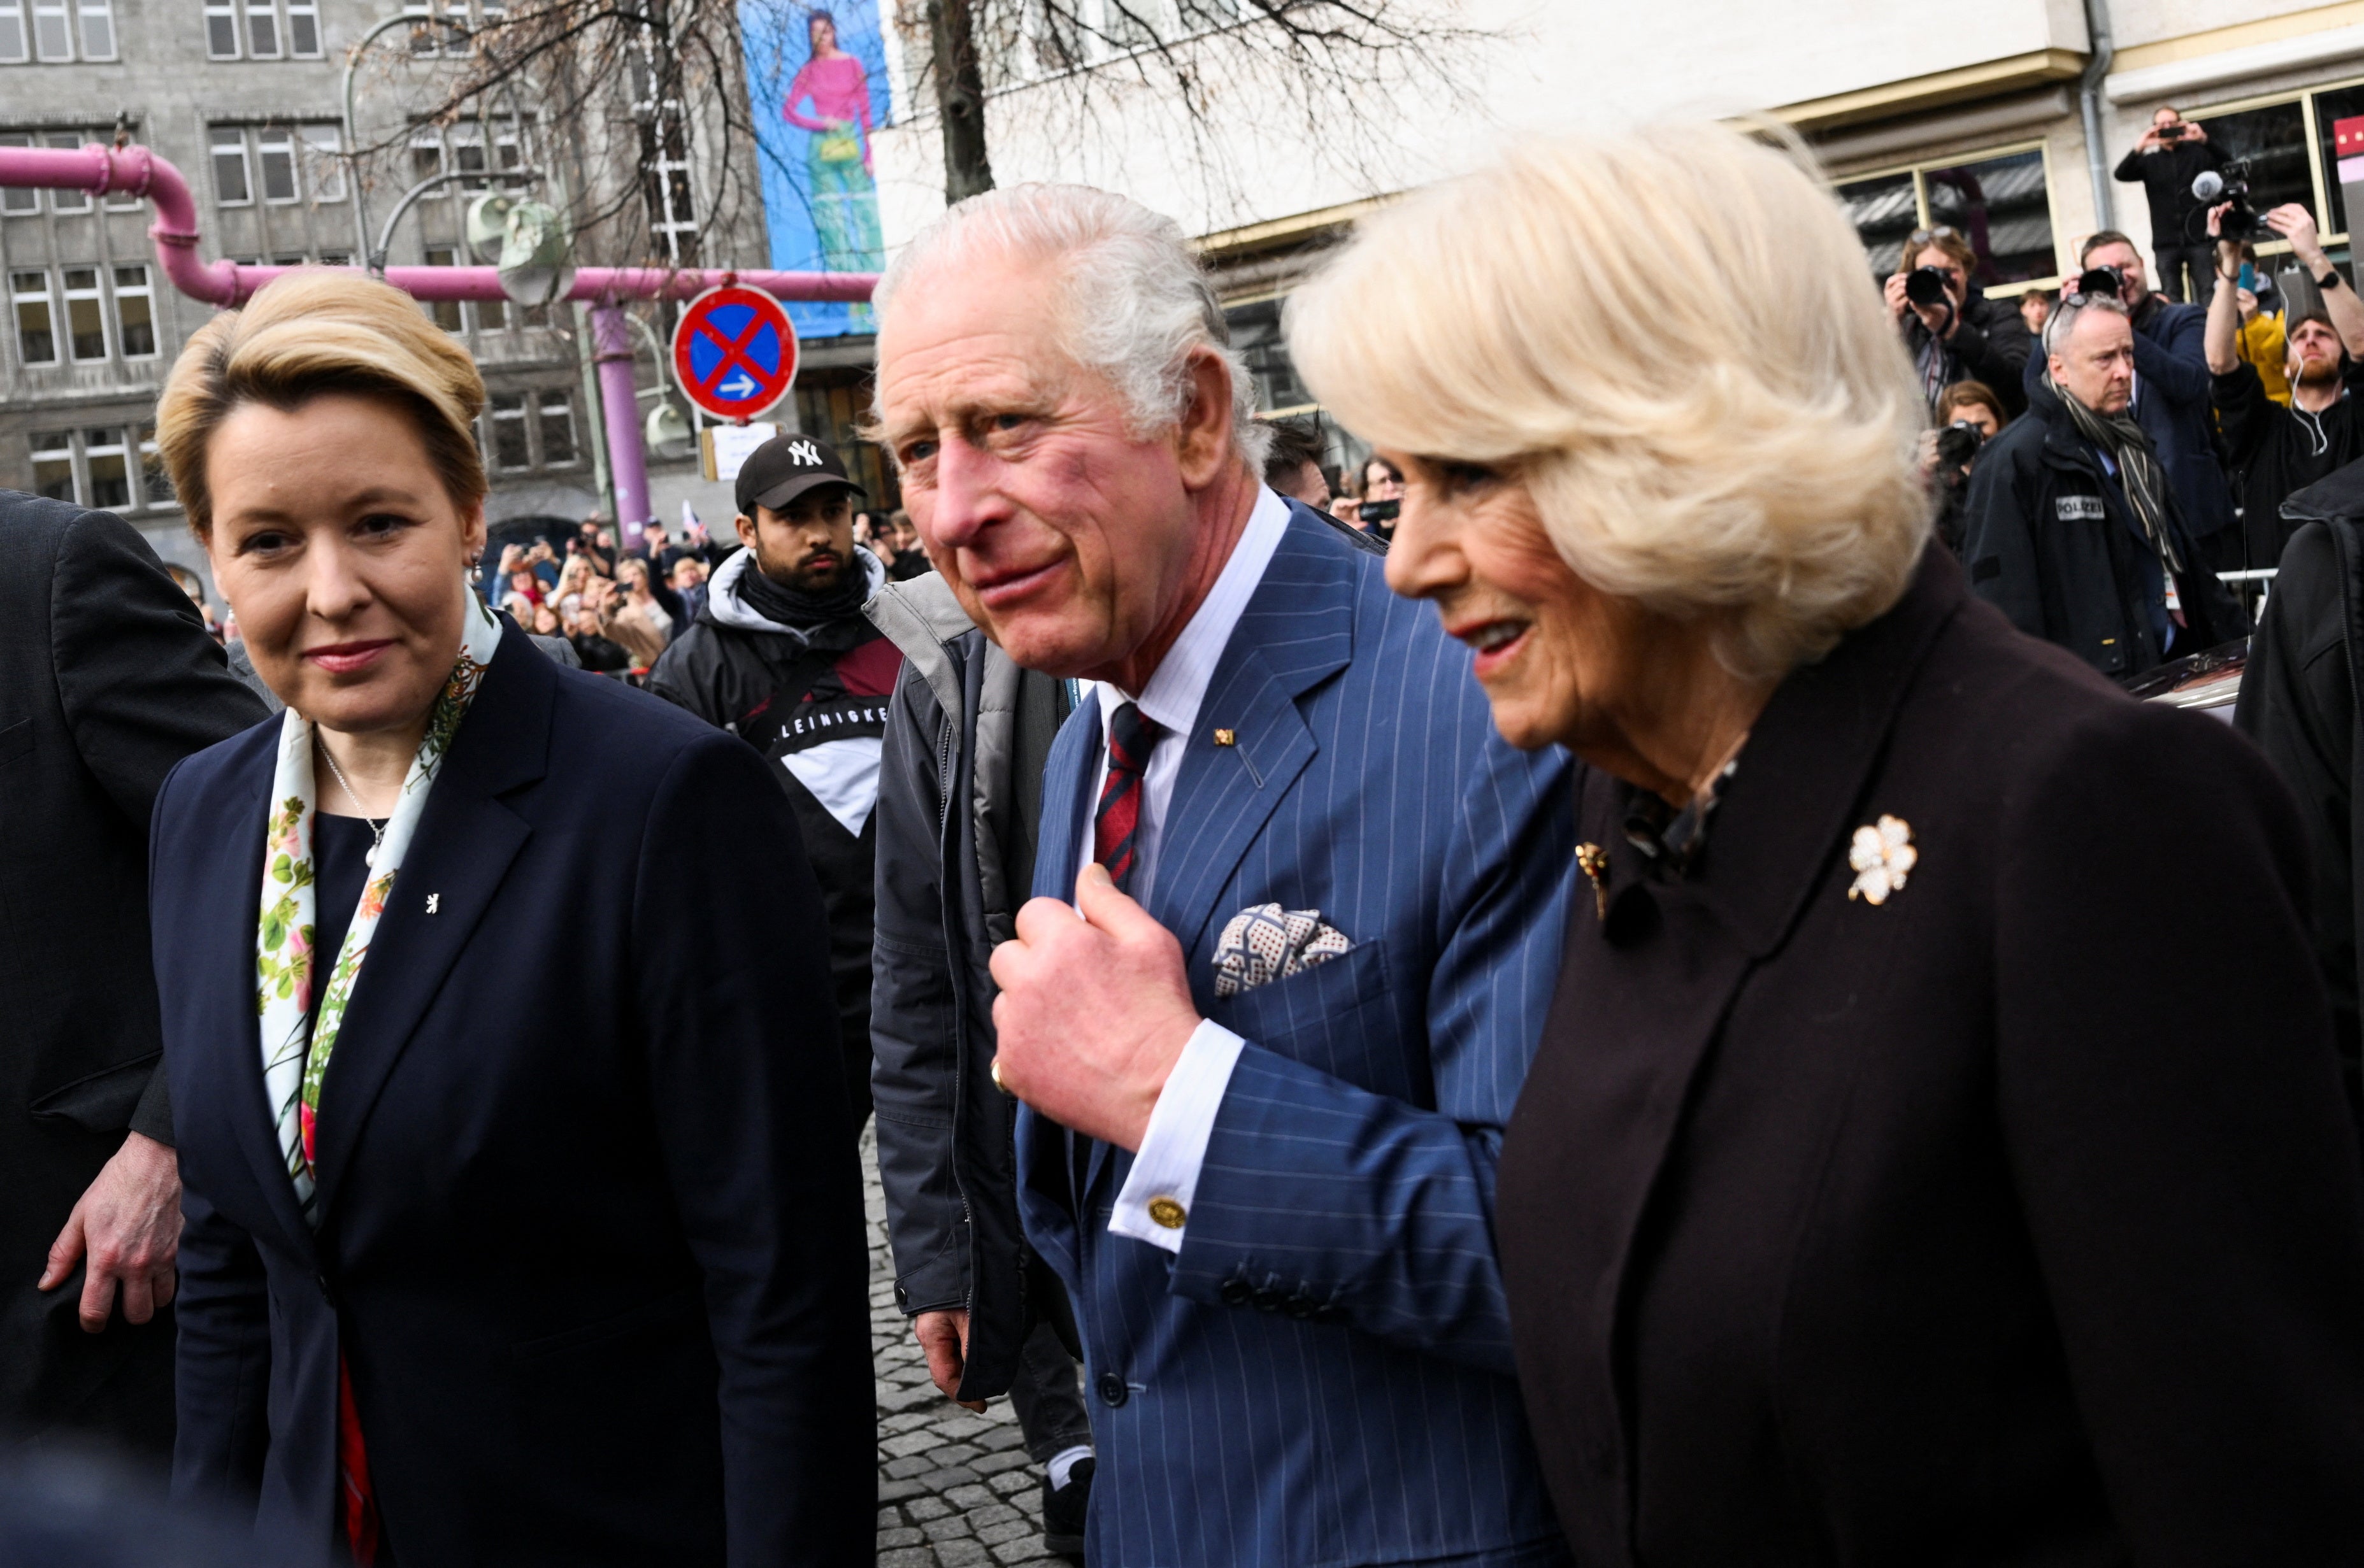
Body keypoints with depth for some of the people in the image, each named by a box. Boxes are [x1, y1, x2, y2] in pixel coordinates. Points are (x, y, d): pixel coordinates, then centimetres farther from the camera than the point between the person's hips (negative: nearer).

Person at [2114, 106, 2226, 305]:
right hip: (2165, 242, 1)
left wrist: (2204, 140, -25)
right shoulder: (2149, 161, 12)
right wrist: (2139, 148, -23)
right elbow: (2121, 174, -4)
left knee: (2209, 296, -6)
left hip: (2199, 238, -1)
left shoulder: (2198, 153, 10)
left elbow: (2225, 163, -7)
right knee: (2171, 300, -2)